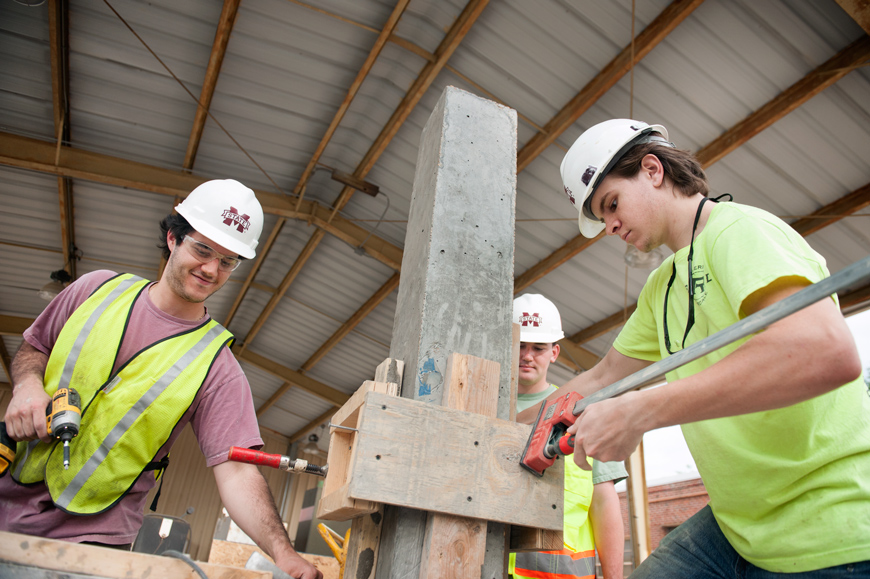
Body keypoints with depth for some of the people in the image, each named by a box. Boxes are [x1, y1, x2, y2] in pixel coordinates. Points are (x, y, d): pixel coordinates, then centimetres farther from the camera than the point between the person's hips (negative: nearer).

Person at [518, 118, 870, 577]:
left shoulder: (739, 230, -14)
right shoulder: (660, 288, 12)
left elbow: (830, 353, -31)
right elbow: (601, 379, 19)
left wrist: (639, 412, -31)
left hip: (830, 532, -7)